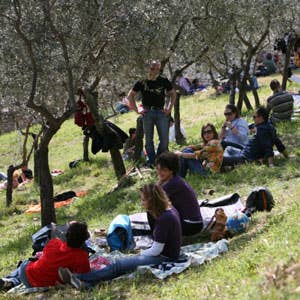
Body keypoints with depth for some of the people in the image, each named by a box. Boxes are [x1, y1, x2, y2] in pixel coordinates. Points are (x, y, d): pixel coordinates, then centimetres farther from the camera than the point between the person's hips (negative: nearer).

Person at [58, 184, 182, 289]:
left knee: (119, 265, -12)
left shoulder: (164, 219, -24)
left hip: (164, 259, -9)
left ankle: (78, 278, -11)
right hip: (166, 254, 9)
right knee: (121, 262, -2)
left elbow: (156, 250, -20)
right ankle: (88, 283, -15)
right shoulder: (169, 210, 6)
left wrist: (140, 253, -4)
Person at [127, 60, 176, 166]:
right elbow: (130, 96, 10)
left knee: (165, 140, -3)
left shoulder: (164, 81, 6)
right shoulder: (142, 83, 3)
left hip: (161, 112, 1)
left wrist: (169, 108, 7)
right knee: (149, 140, 5)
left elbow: (173, 94, 17)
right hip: (147, 113, -1)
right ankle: (152, 163, 13)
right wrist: (136, 110, 3)